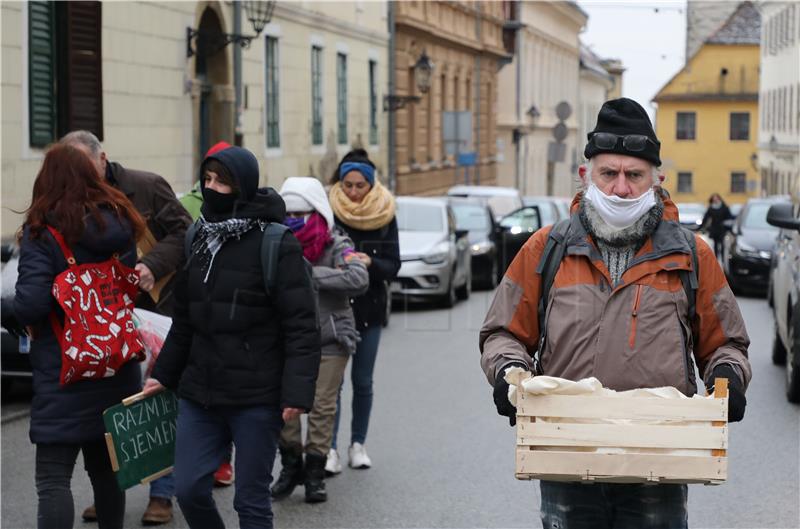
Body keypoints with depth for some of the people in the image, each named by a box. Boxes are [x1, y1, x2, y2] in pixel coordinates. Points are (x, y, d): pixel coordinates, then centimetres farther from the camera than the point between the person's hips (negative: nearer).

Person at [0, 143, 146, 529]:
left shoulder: (41, 230, -12)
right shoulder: (119, 223, 5)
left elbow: (31, 303, -18)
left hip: (62, 371, -6)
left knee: (53, 478, -5)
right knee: (105, 467, 19)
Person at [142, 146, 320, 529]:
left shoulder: (275, 245, -10)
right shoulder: (198, 239, 11)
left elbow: (301, 326, -13)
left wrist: (297, 391, -20)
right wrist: (163, 375, 18)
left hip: (256, 398, -6)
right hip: (200, 393, 6)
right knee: (188, 489, 6)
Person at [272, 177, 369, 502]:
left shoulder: (336, 245, -9)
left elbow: (359, 279, -26)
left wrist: (312, 274, -27)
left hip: (330, 340, -3)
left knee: (322, 406, 2)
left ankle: (315, 474, 15)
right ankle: (291, 466, 20)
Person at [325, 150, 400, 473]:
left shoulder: (385, 216, 1)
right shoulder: (328, 212, -4)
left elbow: (393, 265, -1)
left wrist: (370, 263, -20)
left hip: (369, 307, 2)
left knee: (363, 381, 7)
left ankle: (358, 444, 19)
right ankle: (330, 449, -1)